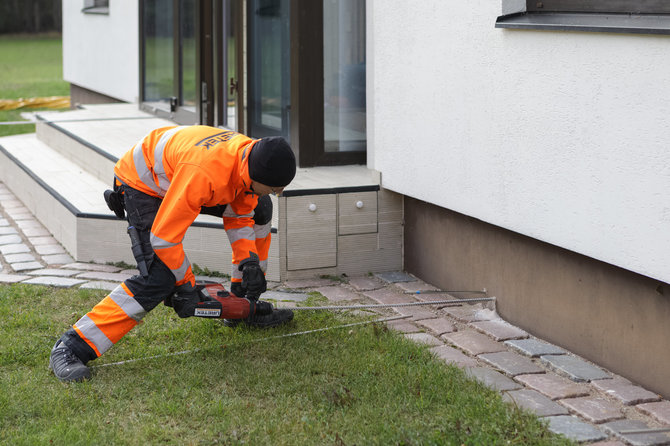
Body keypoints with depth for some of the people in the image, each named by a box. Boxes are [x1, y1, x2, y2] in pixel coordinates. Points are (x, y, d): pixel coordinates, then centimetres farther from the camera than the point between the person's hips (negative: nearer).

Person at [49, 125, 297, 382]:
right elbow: (164, 236, -33)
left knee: (259, 208, 11)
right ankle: (71, 348, -23)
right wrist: (185, 284, -21)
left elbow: (239, 216, 3)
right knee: (159, 278, -25)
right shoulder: (203, 173, -41)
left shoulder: (250, 158, -17)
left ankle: (245, 306, 20)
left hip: (171, 173, 9)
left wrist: (248, 259, -10)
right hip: (142, 184, -9)